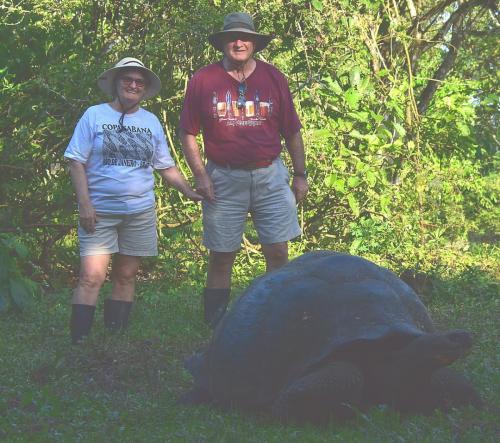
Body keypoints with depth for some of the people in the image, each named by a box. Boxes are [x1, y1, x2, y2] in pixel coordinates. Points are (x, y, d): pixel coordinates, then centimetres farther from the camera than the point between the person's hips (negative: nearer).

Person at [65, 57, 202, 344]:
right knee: (92, 277, -12)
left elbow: (166, 166, 15)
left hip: (140, 212, 4)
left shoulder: (151, 122, 10)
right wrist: (84, 204, -12)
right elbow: (77, 162, -3)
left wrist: (190, 192, 3)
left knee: (126, 276, 8)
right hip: (100, 211, -4)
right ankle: (78, 342, -10)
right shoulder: (95, 115, -1)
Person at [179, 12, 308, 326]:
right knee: (221, 256, 3)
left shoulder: (273, 78, 6)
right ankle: (216, 327, 12)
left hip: (270, 177, 1)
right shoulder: (202, 80, 1)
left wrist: (301, 175, 8)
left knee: (278, 252, -1)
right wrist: (200, 176, -4)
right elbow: (188, 133, 4)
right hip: (223, 180, -1)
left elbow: (292, 132, 10)